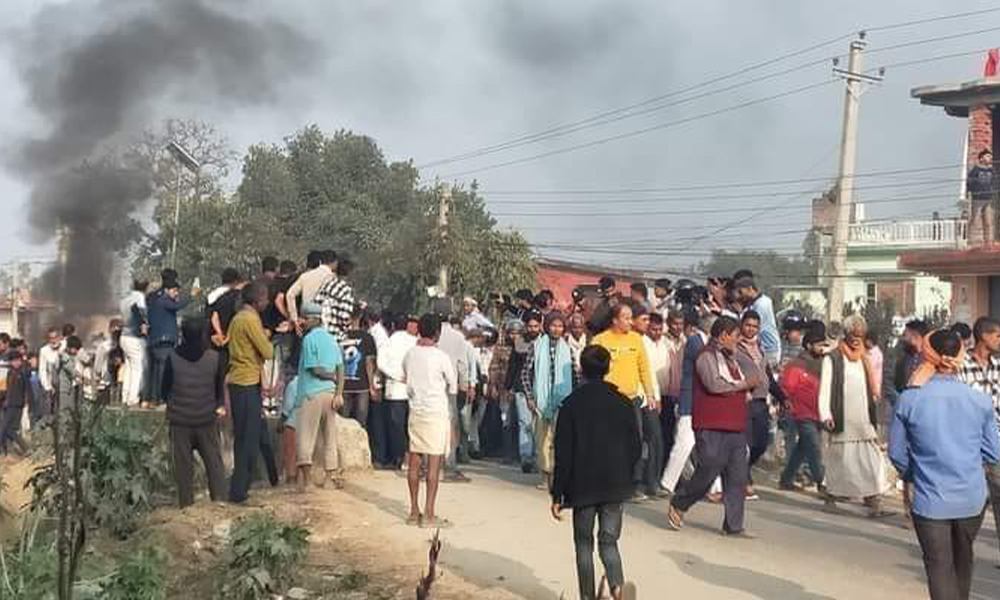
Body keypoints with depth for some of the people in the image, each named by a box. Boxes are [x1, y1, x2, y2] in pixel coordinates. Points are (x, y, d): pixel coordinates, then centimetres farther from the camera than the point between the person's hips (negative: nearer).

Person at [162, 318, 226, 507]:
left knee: (183, 465, 8)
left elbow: (165, 390, 4)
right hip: (207, 419, 0)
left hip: (179, 421, 0)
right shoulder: (215, 358, -4)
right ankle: (220, 500, 1)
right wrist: (220, 406, 21)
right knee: (214, 462, 8)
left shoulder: (172, 358, -5)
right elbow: (220, 388, 5)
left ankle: (186, 505, 11)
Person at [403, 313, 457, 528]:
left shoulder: (410, 355, 2)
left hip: (415, 412, 5)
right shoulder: (441, 357, -11)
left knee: (414, 463, 10)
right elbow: (453, 388, -1)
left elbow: (407, 380, 11)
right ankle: (429, 514, -2)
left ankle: (414, 511, 16)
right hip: (437, 413, -5)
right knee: (434, 464, -2)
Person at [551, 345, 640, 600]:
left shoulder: (572, 404, -7)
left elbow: (563, 454, -7)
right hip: (615, 485, 2)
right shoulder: (623, 403, 2)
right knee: (608, 541, 8)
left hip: (582, 485, -2)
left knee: (584, 543, 11)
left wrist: (558, 495, -3)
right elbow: (636, 448, 5)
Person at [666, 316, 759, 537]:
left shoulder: (729, 358, 21)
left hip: (735, 428, 9)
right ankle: (677, 506, 15)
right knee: (708, 473, -6)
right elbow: (714, 385, -22)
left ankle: (734, 525, 10)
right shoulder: (707, 356, -7)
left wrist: (749, 386, 9)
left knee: (737, 478, 5)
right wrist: (744, 384, -11)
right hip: (712, 428, -9)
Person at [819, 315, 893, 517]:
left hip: (864, 423, 4)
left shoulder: (864, 359, 16)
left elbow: (870, 389, 20)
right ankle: (831, 497, 21)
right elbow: (825, 388, -7)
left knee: (872, 462, -5)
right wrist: (826, 415, -18)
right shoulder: (833, 359, -1)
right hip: (842, 422, -4)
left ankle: (874, 504, -7)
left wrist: (874, 419, 17)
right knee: (838, 461, 4)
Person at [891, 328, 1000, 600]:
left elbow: (897, 453, -3)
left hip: (931, 499, -3)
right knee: (963, 561, 24)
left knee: (940, 567, 5)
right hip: (972, 498, 3)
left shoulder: (909, 399, -11)